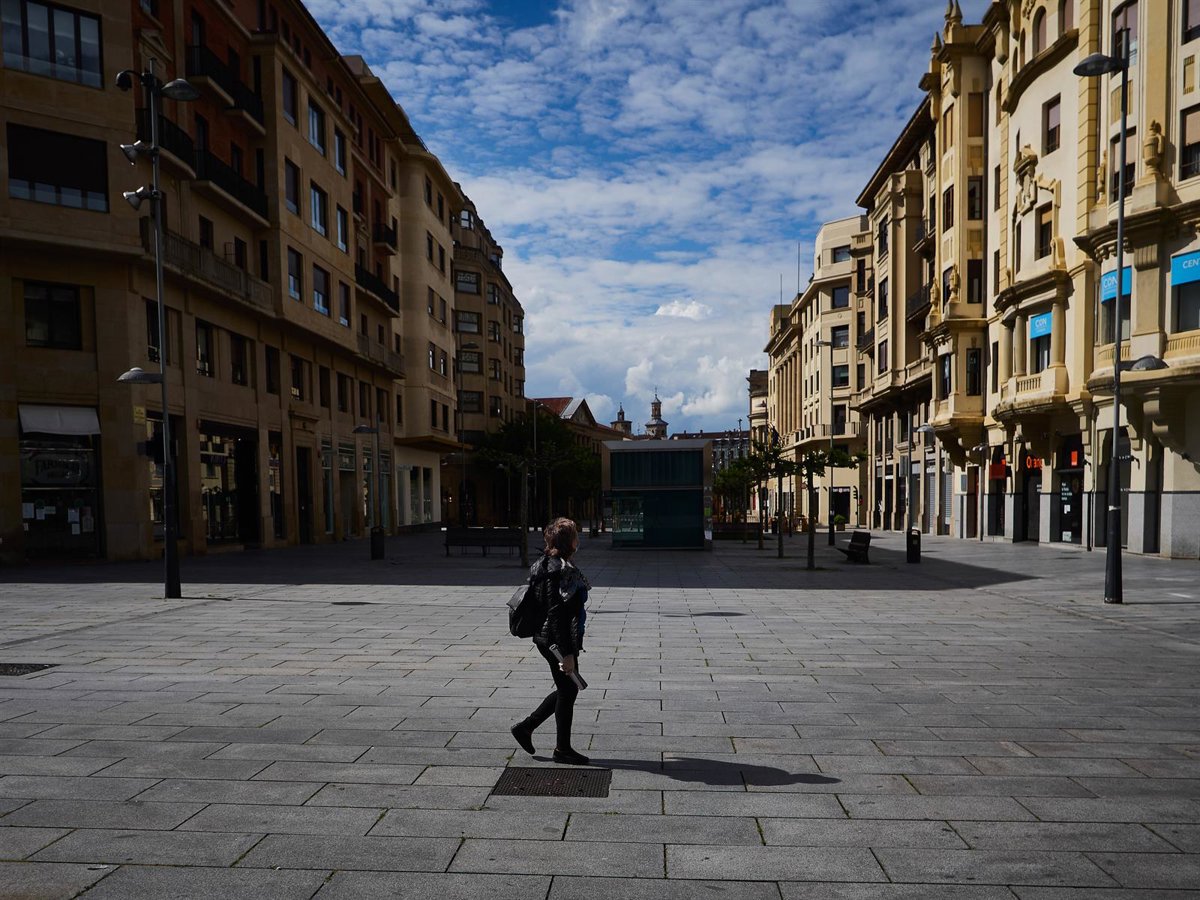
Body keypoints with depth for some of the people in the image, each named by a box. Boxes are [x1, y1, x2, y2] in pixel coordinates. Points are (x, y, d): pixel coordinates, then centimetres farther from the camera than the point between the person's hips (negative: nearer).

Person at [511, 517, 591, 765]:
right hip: (559, 642, -10)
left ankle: (525, 726, 27)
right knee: (567, 692, 5)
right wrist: (566, 653, -22)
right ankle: (563, 749, 21)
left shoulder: (552, 565, 10)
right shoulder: (558, 570, -22)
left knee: (566, 690, 20)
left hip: (548, 639, 10)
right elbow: (556, 614, -24)